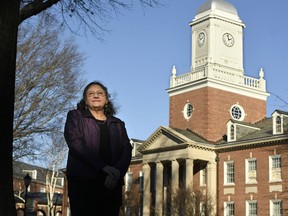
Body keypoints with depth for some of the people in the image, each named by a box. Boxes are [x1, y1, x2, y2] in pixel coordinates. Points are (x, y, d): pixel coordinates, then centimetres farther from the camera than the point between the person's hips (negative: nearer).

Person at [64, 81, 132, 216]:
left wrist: (117, 172, -12)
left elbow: (127, 151, 10)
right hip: (83, 180, -3)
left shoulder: (118, 124, 23)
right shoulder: (75, 116, 12)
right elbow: (75, 143, -5)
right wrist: (104, 167, -15)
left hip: (112, 182, 4)